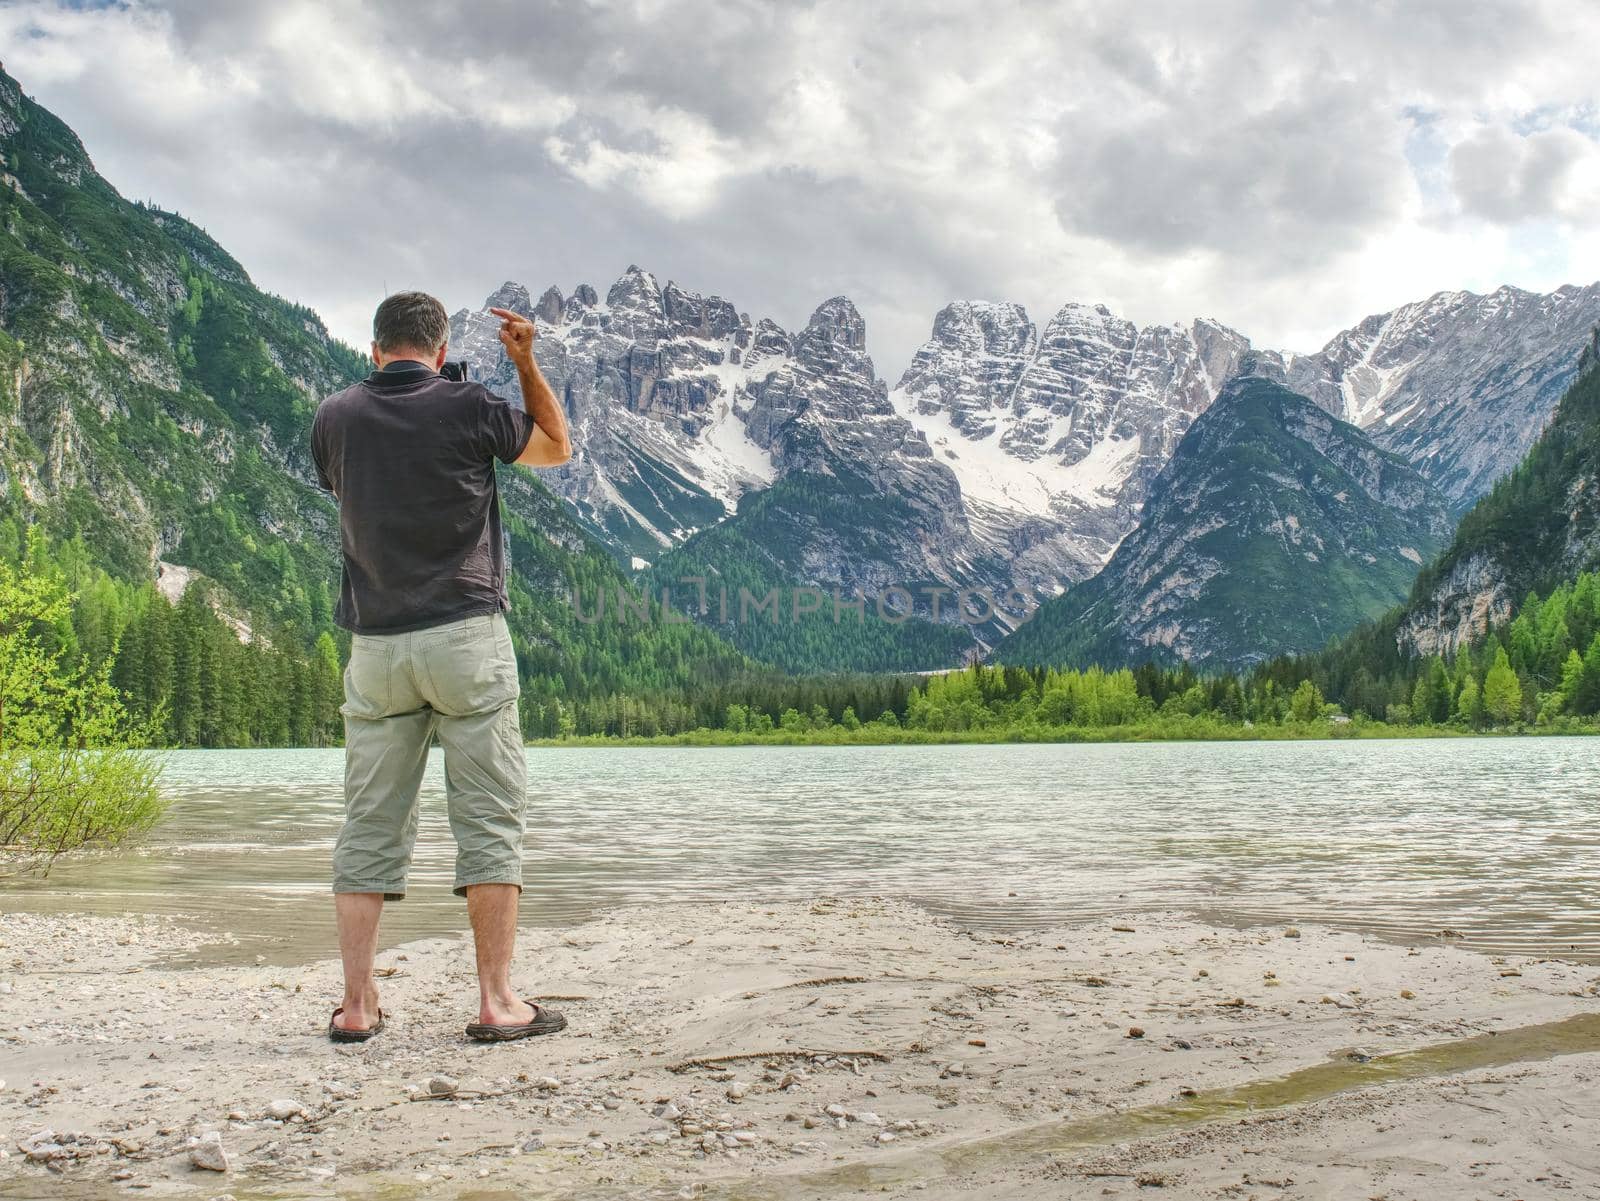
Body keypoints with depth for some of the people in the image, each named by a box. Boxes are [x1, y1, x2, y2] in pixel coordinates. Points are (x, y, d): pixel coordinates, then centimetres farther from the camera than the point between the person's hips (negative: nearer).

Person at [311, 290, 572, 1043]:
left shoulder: (335, 418, 6)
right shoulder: (469, 409, -3)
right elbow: (558, 447, 14)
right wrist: (525, 363, 15)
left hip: (375, 647, 3)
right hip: (465, 635, -3)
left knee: (370, 825, 7)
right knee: (489, 819, 1)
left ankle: (356, 1004, 8)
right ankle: (496, 1001, 1)